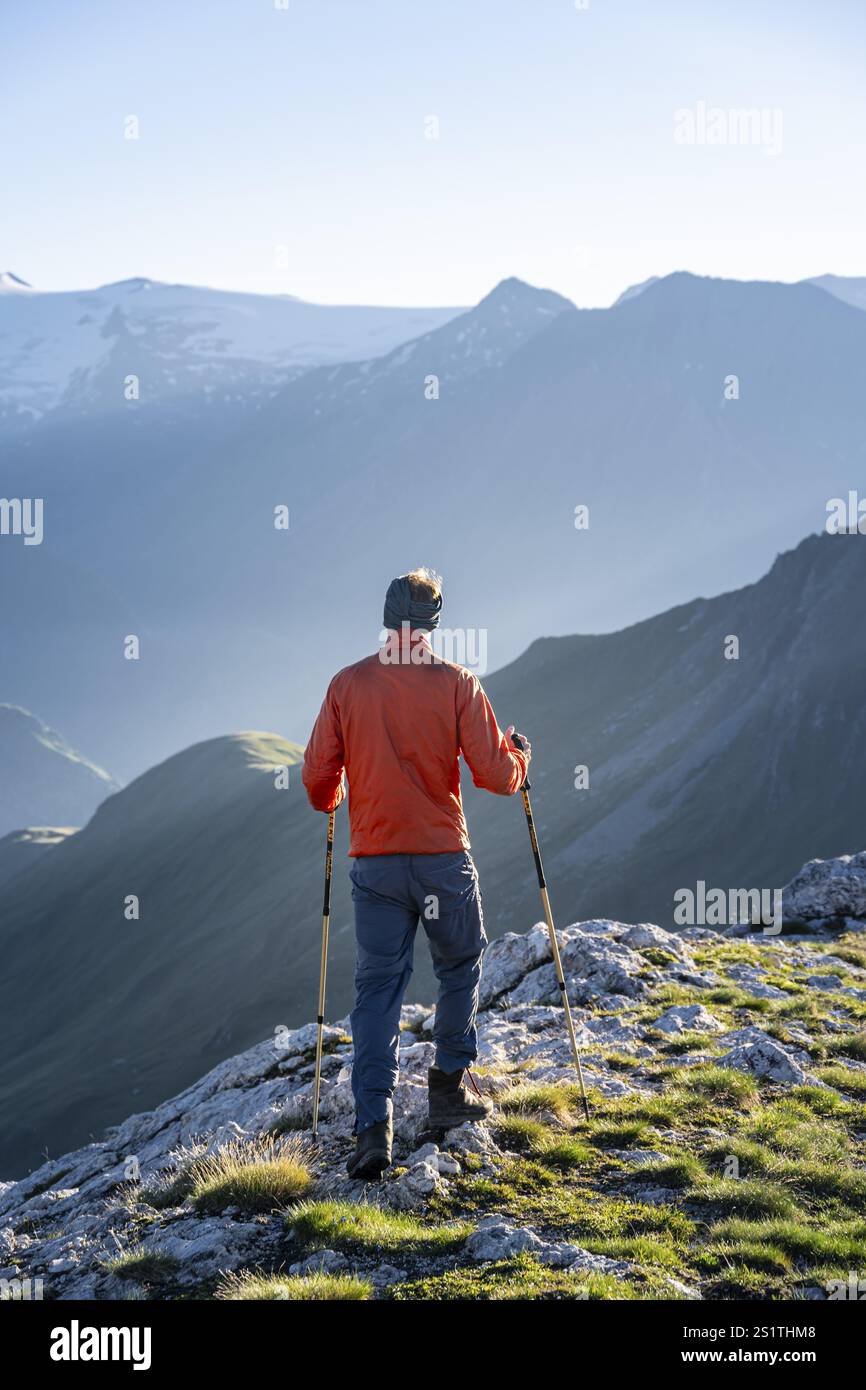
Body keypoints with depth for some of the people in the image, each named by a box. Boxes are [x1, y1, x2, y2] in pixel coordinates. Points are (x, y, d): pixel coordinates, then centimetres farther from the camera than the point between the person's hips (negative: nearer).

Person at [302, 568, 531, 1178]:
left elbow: (318, 778, 1)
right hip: (444, 857, -1)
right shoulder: (457, 683, -6)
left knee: (378, 986, 5)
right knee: (461, 967, 21)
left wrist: (331, 800, 24)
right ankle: (451, 1085, 25)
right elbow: (495, 773, -8)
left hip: (374, 861, 2)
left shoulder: (347, 684, -1)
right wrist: (521, 757, 15)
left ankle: (374, 1126, -4)